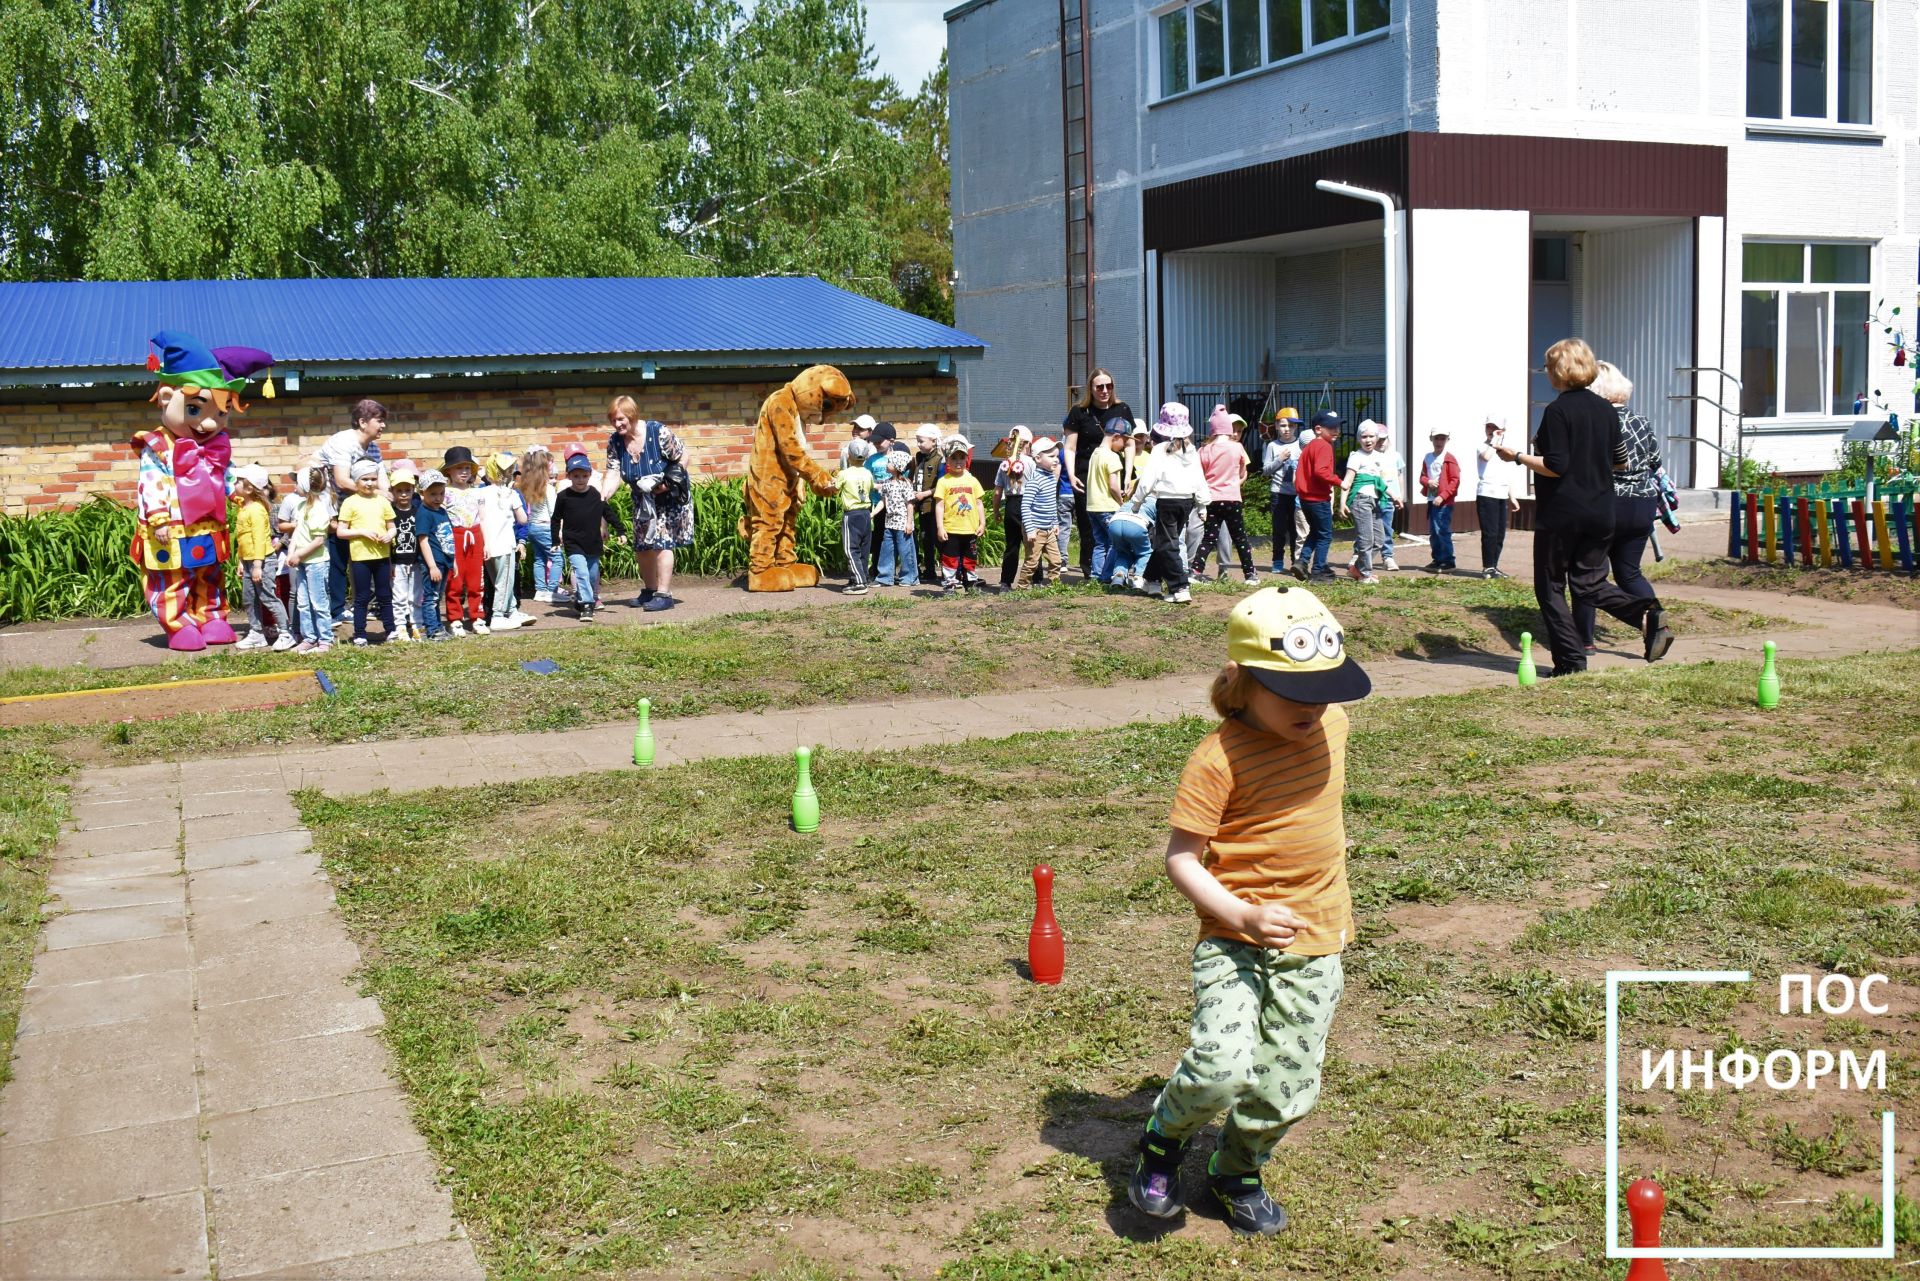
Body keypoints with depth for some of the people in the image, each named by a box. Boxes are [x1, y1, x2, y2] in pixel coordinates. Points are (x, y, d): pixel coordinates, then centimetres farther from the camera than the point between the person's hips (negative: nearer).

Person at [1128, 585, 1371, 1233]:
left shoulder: (1331, 723, 2)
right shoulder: (1220, 758, -17)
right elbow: (1181, 858, -17)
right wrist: (1243, 916, -27)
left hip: (1317, 943, 5)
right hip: (1235, 940, -5)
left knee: (1287, 1089, 7)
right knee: (1222, 1066, -22)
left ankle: (1237, 1171, 36)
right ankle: (1163, 1140, 11)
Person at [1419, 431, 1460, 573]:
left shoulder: (1449, 459, -7)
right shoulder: (1427, 458, 13)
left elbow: (1455, 480, -10)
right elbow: (1422, 476, 17)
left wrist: (1442, 496, -17)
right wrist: (1428, 482, -8)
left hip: (1444, 501, -7)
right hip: (1431, 500, 7)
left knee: (1442, 531, -11)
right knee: (1433, 532, 11)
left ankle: (1448, 562, -6)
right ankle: (1437, 560, 21)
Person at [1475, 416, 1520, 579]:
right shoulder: (1483, 447, -3)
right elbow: (1486, 456, -30)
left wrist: (1512, 498, 19)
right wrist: (1493, 442, -17)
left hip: (1502, 496, 7)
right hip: (1487, 495, -7)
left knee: (1500, 534, 7)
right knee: (1489, 533, -8)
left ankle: (1494, 566, 15)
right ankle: (1487, 567, -2)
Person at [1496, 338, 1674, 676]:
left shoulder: (1557, 411, -13)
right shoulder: (1606, 410, 8)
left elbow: (1555, 466, -19)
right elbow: (1622, 462, 14)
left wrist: (1517, 457, -8)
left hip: (1560, 513, -6)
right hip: (1600, 514, 7)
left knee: (1550, 587, 6)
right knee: (1590, 583, 15)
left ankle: (1570, 661, 2)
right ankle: (1648, 614, -9)